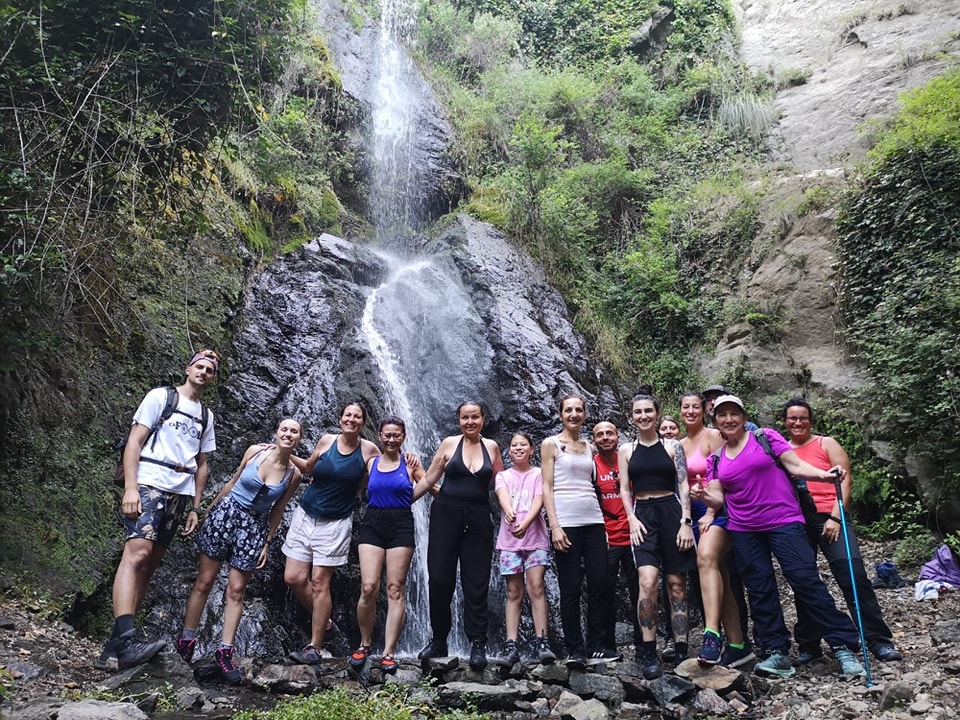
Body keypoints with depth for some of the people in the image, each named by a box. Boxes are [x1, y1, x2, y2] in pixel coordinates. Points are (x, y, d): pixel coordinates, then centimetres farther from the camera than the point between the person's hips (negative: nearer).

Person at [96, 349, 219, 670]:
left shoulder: (206, 416, 19)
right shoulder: (160, 396, 3)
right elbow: (134, 441, -4)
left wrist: (195, 507, 13)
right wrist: (130, 487, -15)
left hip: (181, 493, 6)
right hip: (149, 484, -6)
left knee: (151, 563, 3)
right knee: (137, 552, -20)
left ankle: (116, 642, 7)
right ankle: (125, 638, -29)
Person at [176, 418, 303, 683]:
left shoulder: (294, 474, -6)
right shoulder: (255, 451, -8)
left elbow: (278, 509, 4)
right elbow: (232, 482, 4)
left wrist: (267, 542, 4)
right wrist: (208, 509, 10)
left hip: (254, 527, 1)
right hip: (226, 513, 0)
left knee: (236, 589, 2)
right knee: (204, 581, 4)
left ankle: (225, 651, 11)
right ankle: (186, 640, 18)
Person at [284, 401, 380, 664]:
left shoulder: (369, 449, -6)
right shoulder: (326, 440, -1)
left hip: (335, 523, -3)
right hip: (305, 515, 3)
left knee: (319, 582, -3)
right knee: (293, 578, 1)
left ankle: (315, 648, 8)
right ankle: (321, 618, 27)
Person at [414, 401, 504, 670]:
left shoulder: (491, 446, 6)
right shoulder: (449, 444, 1)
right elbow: (428, 480, 6)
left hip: (479, 519, 1)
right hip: (446, 515, 0)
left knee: (475, 583, 2)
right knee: (439, 579, 2)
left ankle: (477, 644, 8)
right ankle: (438, 640, 17)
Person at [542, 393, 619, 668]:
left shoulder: (589, 448, 16)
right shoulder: (551, 444, 2)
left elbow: (592, 485, 17)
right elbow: (546, 486, -4)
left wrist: (603, 525, 11)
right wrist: (554, 525, -13)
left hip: (594, 520, 5)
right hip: (566, 522, -5)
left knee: (600, 583, 3)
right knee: (570, 588, -1)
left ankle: (596, 645, 15)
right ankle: (574, 649, 9)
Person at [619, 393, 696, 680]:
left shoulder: (673, 446, 7)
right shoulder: (626, 450, 11)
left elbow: (683, 486, 2)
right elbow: (625, 489, 9)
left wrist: (686, 521, -9)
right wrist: (631, 519, -6)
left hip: (671, 513, 0)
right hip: (642, 516, 0)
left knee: (676, 584, 2)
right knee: (648, 582, -16)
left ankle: (681, 651, 10)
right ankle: (648, 653, -9)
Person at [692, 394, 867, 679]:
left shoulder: (766, 437, 1)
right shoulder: (715, 459, 9)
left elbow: (796, 465, -3)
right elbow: (718, 498, 6)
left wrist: (825, 475, -20)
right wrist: (703, 496, -16)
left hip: (783, 521, -3)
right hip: (743, 532, 4)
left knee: (806, 580, -9)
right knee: (759, 591, 4)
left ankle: (844, 647, 0)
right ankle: (776, 653, 10)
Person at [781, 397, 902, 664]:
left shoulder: (826, 444, 6)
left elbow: (845, 480, -1)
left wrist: (835, 517, -10)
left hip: (829, 518, -2)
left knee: (853, 574, -13)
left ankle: (878, 640, -1)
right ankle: (808, 645, 18)